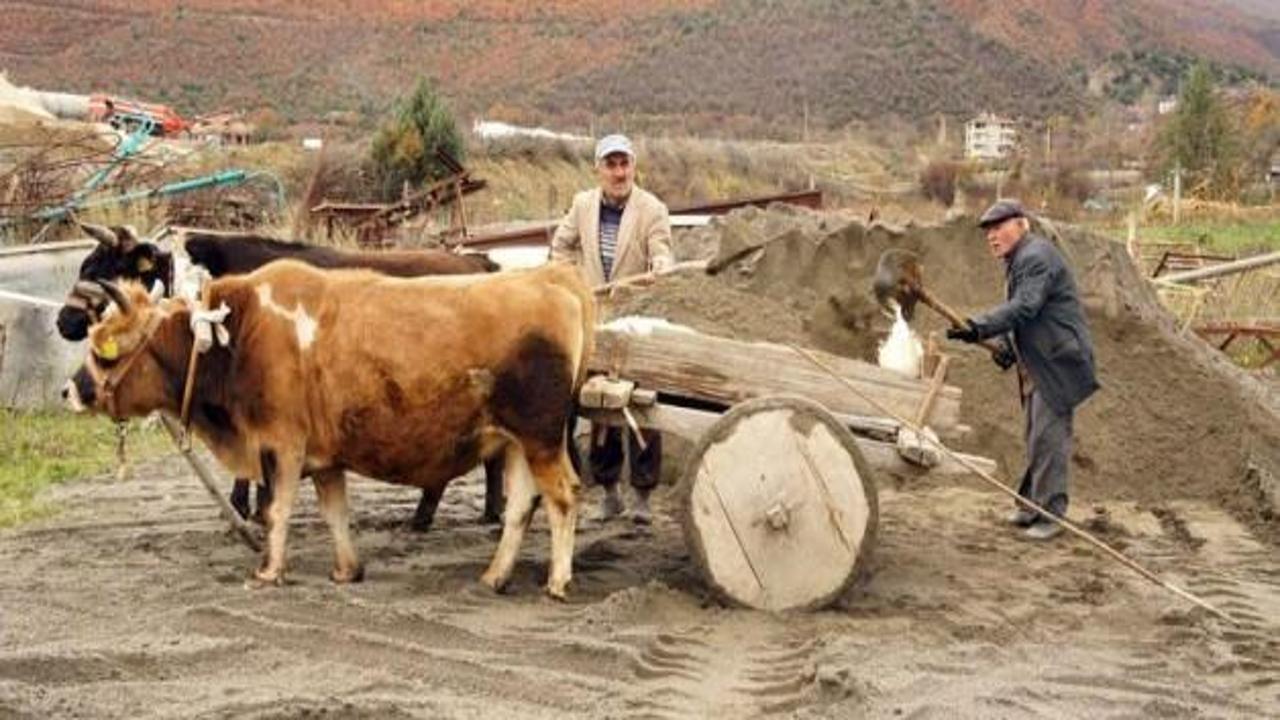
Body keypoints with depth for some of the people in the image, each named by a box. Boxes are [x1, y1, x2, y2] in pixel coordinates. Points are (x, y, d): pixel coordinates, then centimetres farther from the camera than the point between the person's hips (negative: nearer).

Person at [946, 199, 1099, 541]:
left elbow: (1024, 307, -27)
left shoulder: (1036, 257, -15)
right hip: (1036, 365, 11)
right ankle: (1032, 503, 24)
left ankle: (1050, 514, -6)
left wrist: (979, 328, -34)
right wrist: (1006, 345, 4)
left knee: (1048, 437, -10)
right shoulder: (1017, 261, 19)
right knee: (1036, 437, 16)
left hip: (1058, 361, -11)